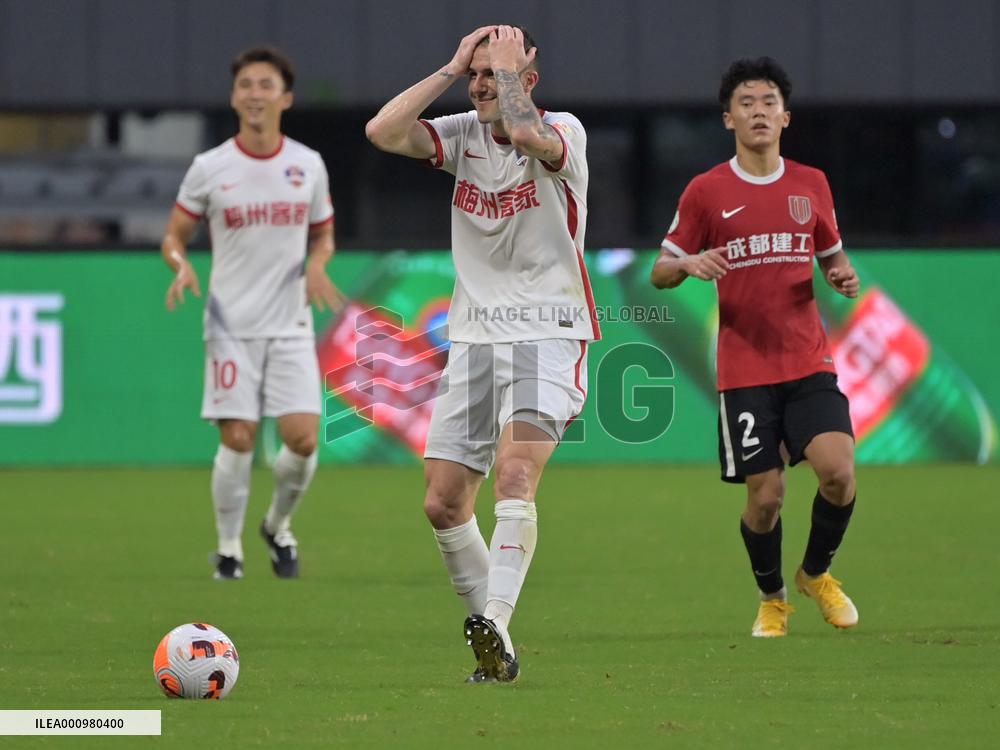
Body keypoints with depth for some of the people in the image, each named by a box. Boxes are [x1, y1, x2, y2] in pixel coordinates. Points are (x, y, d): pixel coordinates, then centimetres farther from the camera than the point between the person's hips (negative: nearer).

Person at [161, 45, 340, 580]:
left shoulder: (308, 166, 4)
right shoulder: (209, 169, -2)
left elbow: (323, 235, 16)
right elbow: (174, 236, 6)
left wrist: (317, 264, -6)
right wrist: (182, 266, -16)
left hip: (291, 326, 2)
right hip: (232, 328, -2)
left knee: (303, 438, -8)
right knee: (237, 440, -8)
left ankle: (278, 527, 19)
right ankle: (228, 547, 9)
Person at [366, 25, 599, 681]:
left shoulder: (563, 131, -5)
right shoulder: (462, 135, 9)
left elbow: (526, 134, -30)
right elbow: (383, 132, -7)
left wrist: (507, 70, -13)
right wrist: (453, 68, -4)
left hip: (547, 335, -6)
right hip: (474, 334, 6)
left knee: (516, 473, -27)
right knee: (444, 504, 0)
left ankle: (494, 622, -35)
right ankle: (496, 646, 12)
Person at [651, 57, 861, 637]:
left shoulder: (812, 185, 8)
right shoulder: (706, 192, 1)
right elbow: (661, 272, 6)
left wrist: (844, 275, -2)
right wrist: (688, 264, -17)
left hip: (810, 362, 2)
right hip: (744, 368, -2)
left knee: (838, 469, -17)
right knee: (766, 496, -4)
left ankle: (817, 572, 12)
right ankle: (772, 600, 23)